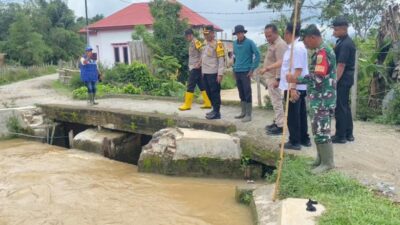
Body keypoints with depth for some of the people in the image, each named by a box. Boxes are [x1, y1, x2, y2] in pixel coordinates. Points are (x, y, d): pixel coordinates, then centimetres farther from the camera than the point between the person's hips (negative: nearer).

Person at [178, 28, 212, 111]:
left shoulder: (196, 42, -11)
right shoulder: (192, 43, 18)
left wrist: (199, 63, -23)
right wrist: (190, 66, 13)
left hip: (196, 68, -10)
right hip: (193, 67, 10)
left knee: (190, 85, -7)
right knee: (201, 85, 8)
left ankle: (187, 105, -3)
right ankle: (207, 103, 10)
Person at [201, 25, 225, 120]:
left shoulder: (217, 44, -9)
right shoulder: (206, 44, 16)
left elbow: (221, 60, -14)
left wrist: (220, 74, -19)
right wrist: (203, 71, 18)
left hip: (213, 73, -8)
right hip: (206, 73, 8)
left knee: (215, 93, -4)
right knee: (209, 93, 13)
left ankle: (217, 112, 1)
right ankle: (214, 110, 23)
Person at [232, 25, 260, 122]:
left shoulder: (249, 42, -7)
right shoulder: (235, 43, 10)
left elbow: (257, 55, -8)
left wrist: (252, 69, -11)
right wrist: (234, 67, 14)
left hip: (246, 71, -6)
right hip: (237, 71, 6)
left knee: (247, 93, -5)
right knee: (241, 93, 12)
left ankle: (248, 115, -1)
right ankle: (243, 112, 21)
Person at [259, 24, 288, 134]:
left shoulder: (280, 44, -18)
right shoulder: (272, 43, 14)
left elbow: (280, 63, -24)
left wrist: (277, 79, -25)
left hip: (274, 78, -10)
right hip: (270, 77, 10)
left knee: (277, 102, -7)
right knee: (275, 101, 15)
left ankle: (280, 126, -3)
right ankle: (277, 122, 24)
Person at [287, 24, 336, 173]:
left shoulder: (322, 52, -18)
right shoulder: (321, 51, 14)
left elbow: (317, 78, -25)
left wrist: (296, 80, -20)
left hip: (322, 100, -10)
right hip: (319, 98, 10)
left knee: (321, 131, -4)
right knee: (318, 129, 16)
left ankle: (327, 162, 4)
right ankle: (321, 158, 26)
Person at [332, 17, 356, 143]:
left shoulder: (345, 44, -18)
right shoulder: (345, 42, 13)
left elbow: (341, 65, -22)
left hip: (342, 79, -10)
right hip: (346, 79, 10)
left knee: (339, 107, -4)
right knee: (345, 106, 15)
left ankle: (340, 136, 3)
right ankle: (348, 134, 23)